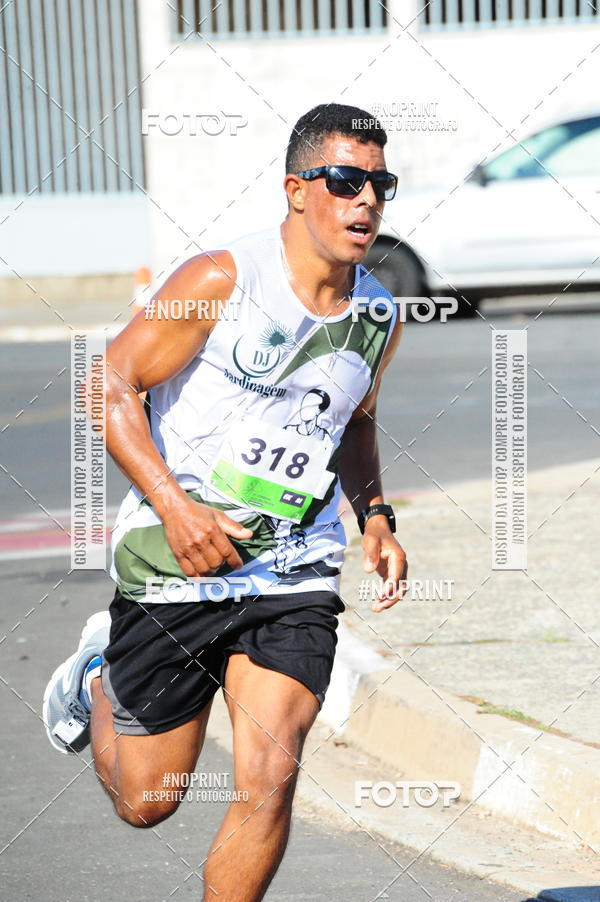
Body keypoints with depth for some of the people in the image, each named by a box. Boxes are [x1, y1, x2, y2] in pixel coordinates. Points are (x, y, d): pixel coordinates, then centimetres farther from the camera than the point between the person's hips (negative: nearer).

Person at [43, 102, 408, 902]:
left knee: (270, 777, -16)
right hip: (173, 567, -3)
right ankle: (98, 675, 44)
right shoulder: (221, 282, -14)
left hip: (294, 580, 3)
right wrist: (176, 507, -21)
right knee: (146, 802, 11)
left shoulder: (379, 320, 4)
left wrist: (374, 517, 8)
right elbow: (113, 385, -11)